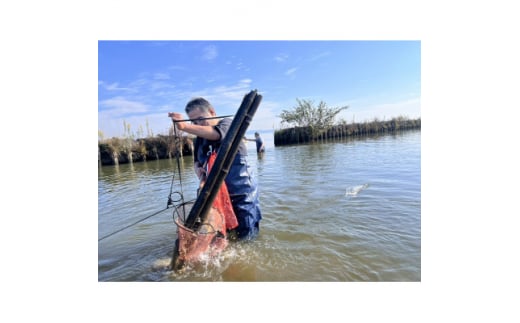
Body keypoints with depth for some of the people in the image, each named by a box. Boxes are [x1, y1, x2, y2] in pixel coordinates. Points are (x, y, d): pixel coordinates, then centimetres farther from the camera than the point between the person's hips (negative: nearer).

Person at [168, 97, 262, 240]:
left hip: (242, 191, -5)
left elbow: (215, 134, -31)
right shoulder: (199, 139, 7)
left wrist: (185, 126, -44)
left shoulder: (227, 123, -10)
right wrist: (198, 169, -11)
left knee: (245, 237, 2)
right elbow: (197, 161, 13)